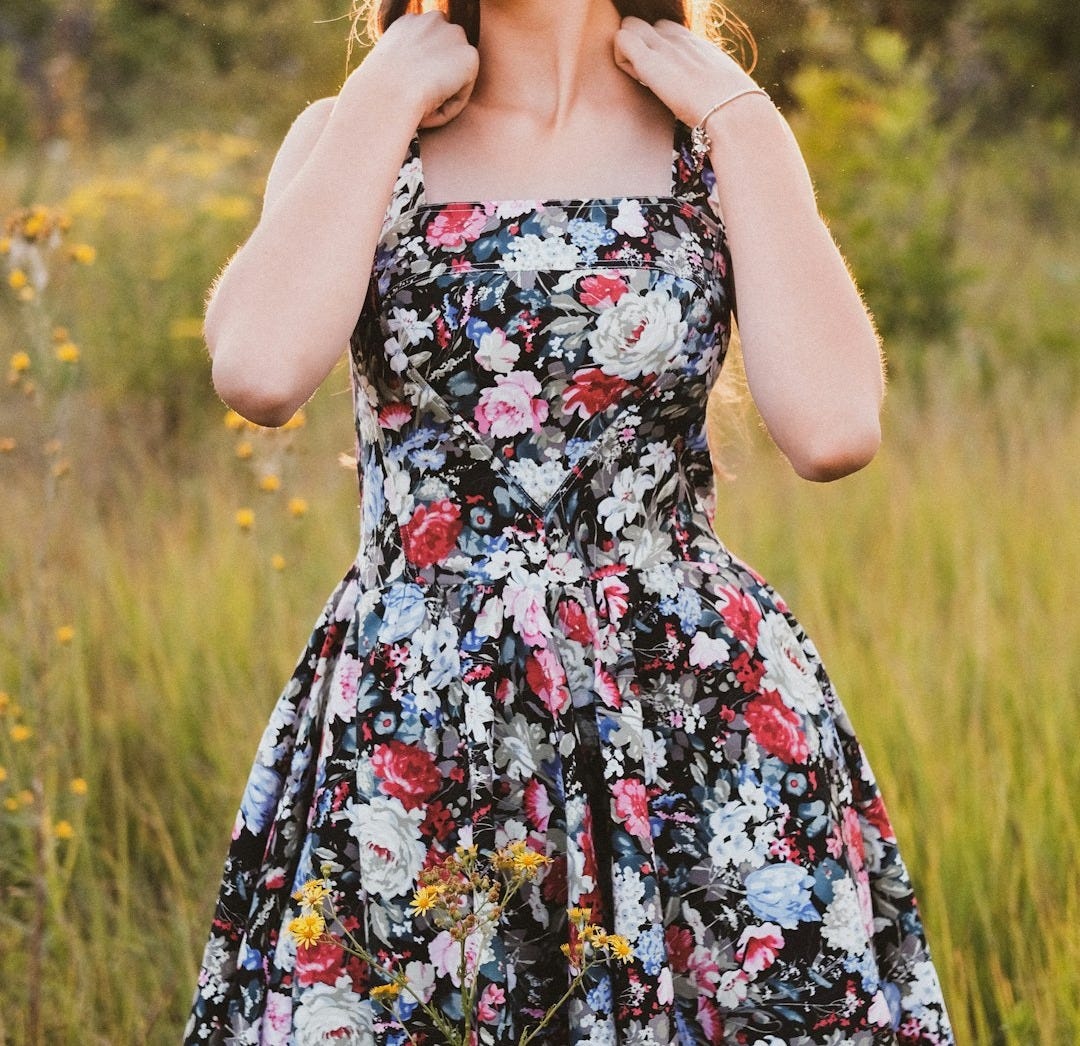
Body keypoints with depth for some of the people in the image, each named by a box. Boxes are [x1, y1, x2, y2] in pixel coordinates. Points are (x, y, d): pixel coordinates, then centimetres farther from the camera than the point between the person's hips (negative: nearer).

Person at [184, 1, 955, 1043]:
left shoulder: (719, 143, 4)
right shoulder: (353, 136, 6)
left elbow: (833, 428, -15)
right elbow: (260, 369, -16)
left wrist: (738, 117, -8)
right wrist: (390, 92, -8)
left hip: (686, 709, 0)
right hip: (409, 738, 1)